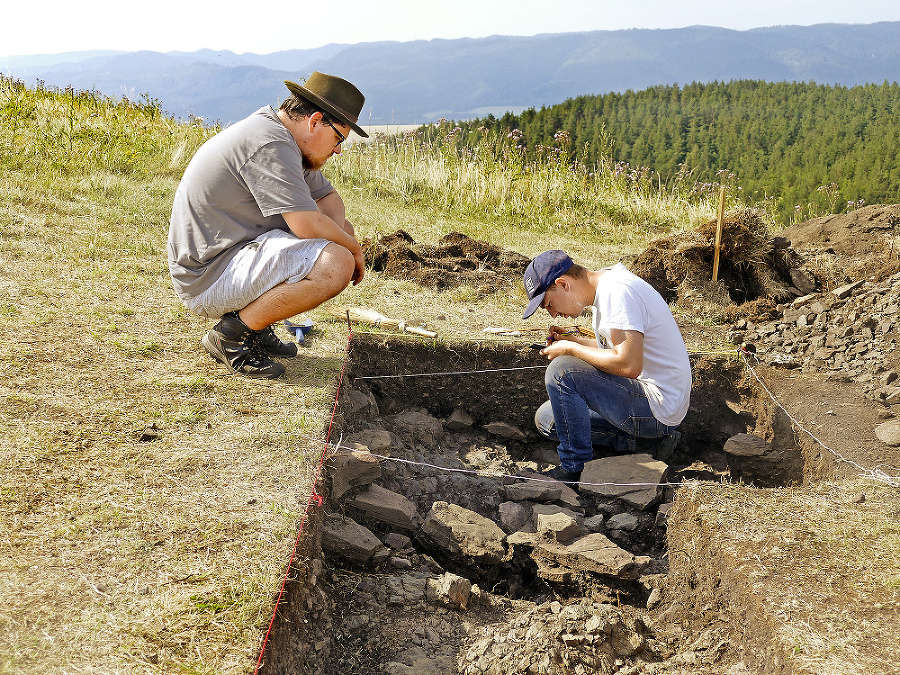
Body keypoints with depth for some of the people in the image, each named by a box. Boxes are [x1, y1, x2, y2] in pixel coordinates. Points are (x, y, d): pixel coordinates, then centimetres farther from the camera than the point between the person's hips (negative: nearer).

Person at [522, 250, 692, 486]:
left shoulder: (617, 291, -21)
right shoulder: (605, 287, 9)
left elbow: (629, 365, -30)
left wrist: (571, 350, -17)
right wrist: (576, 340, 6)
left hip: (658, 405, -10)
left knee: (561, 371, -23)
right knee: (546, 420, 12)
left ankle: (575, 469, -10)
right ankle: (634, 440, 5)